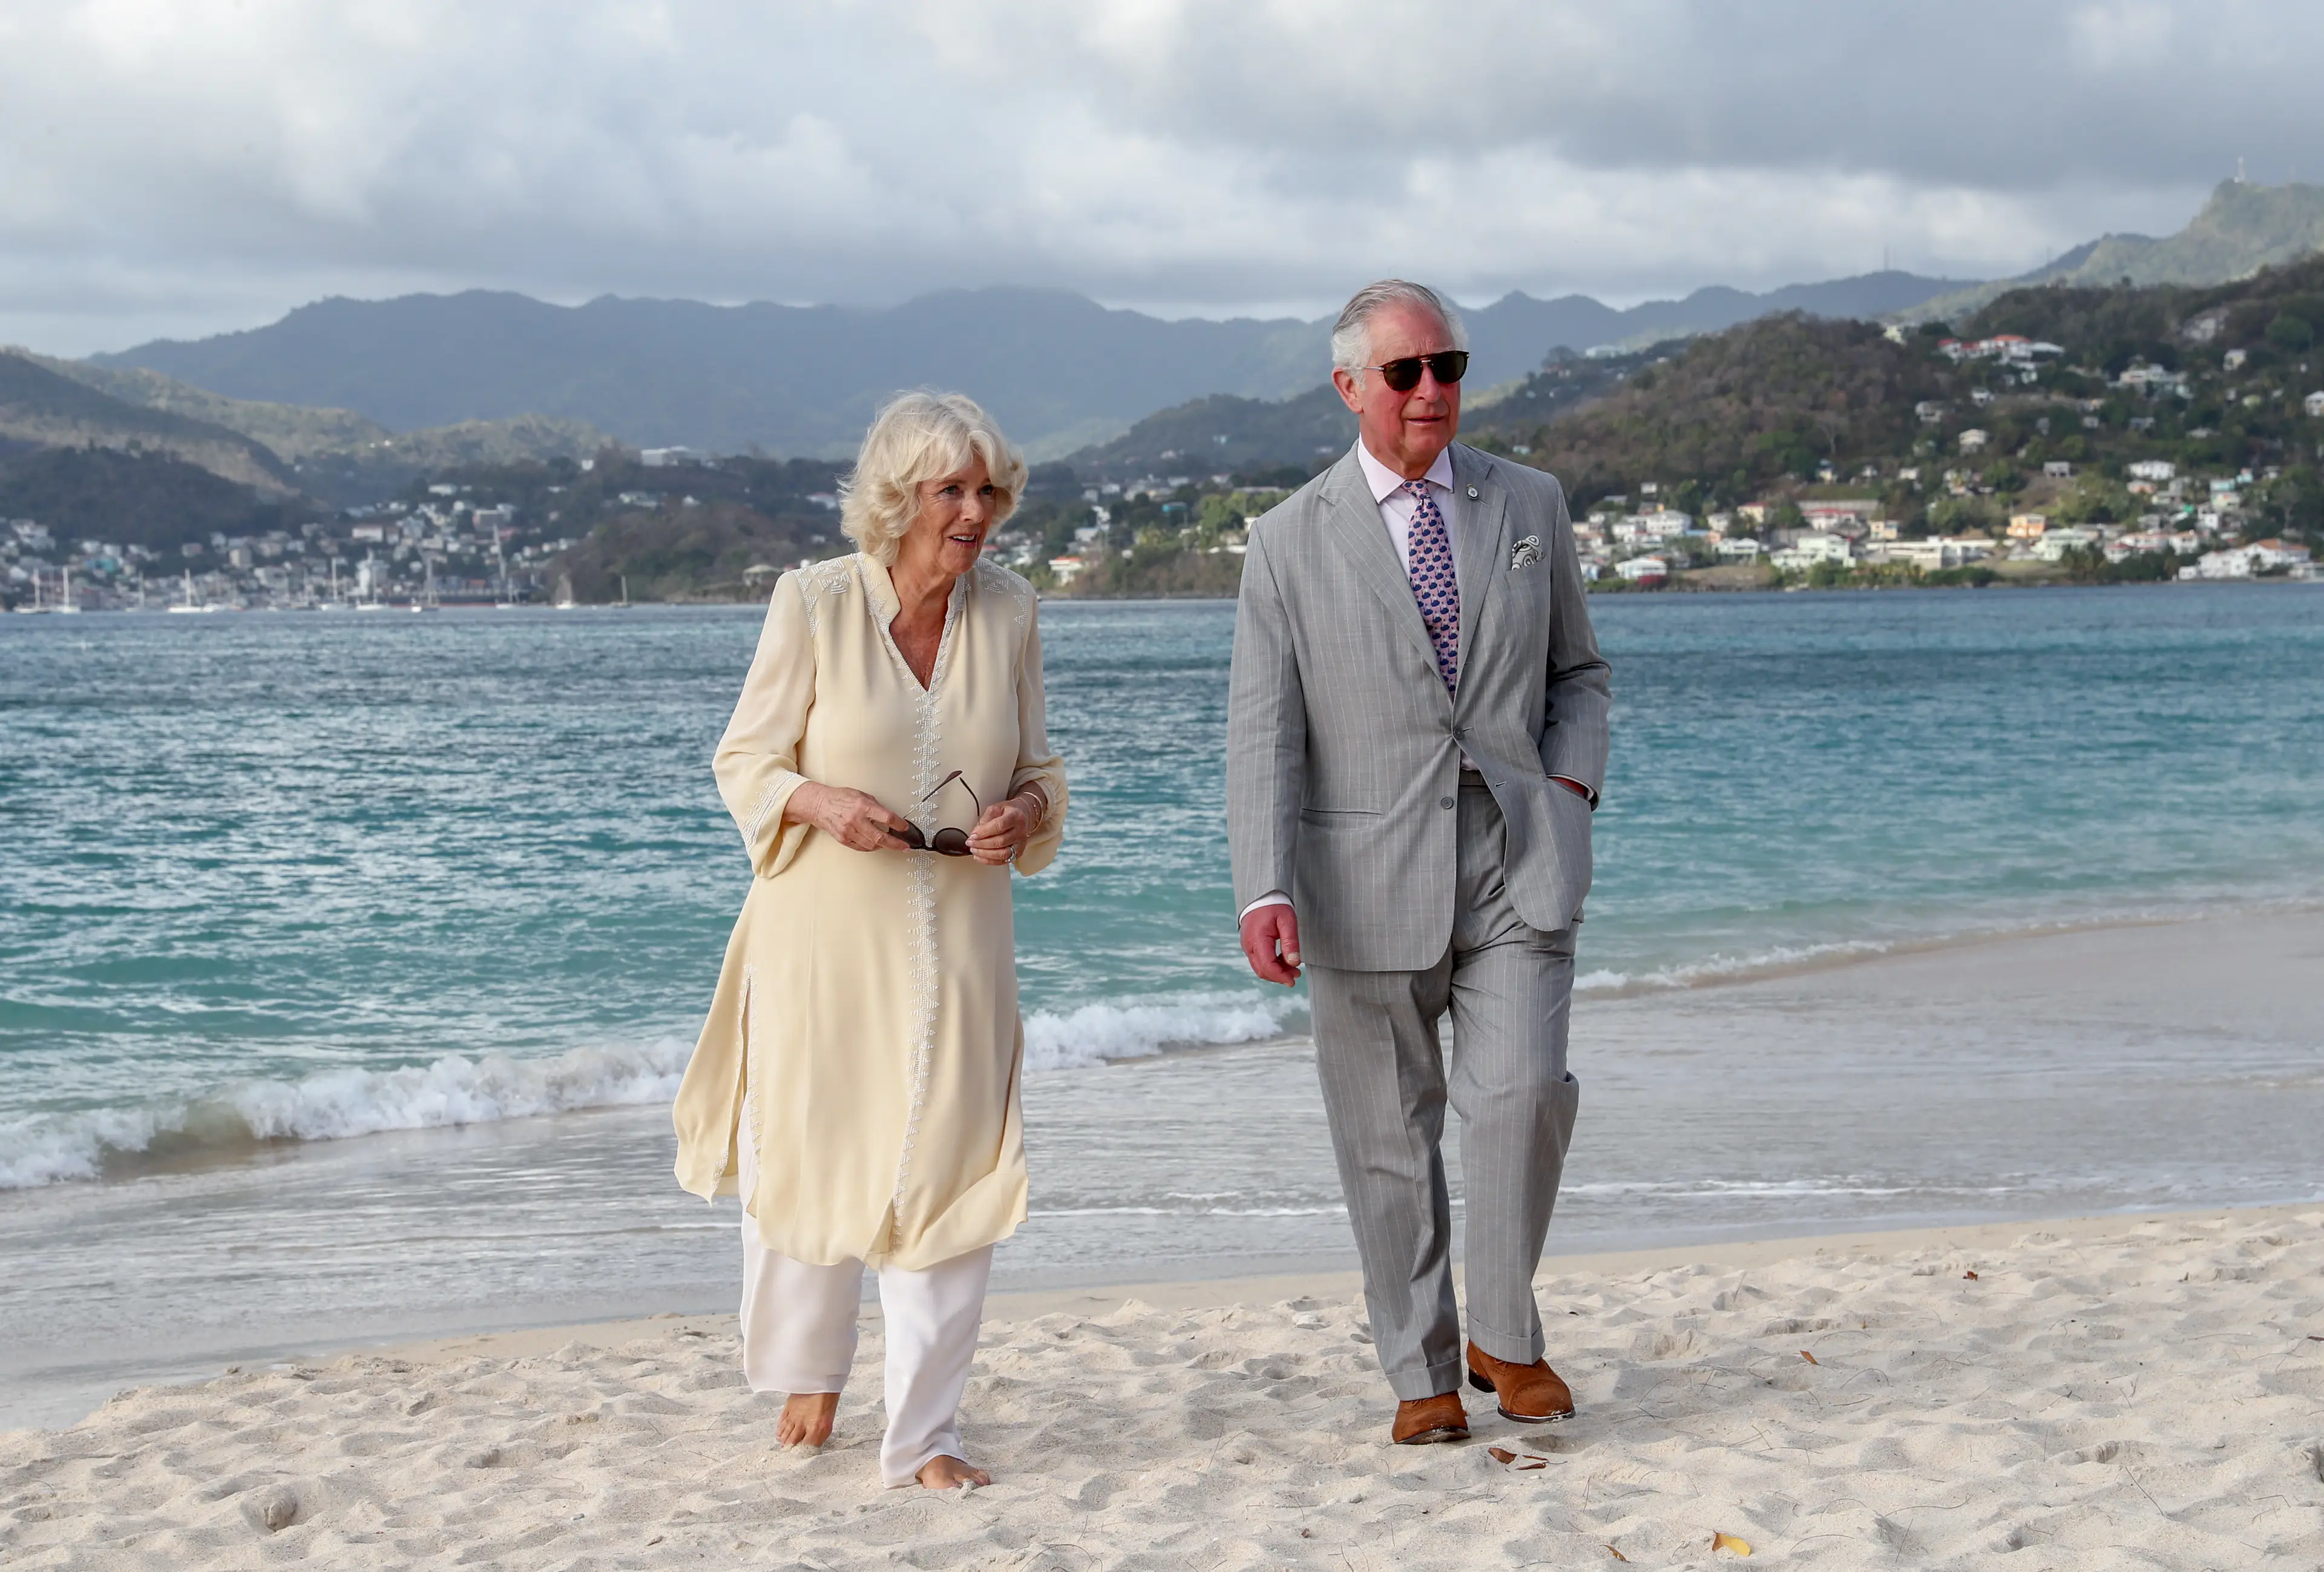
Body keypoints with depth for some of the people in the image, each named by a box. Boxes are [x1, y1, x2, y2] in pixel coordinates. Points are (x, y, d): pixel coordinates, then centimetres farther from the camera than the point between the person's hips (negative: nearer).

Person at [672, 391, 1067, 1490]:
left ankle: (924, 1436, 6)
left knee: (946, 1172, -4)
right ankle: (807, 1371, 39)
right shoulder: (814, 603, -8)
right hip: (823, 932, -2)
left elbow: (1036, 766, 12)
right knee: (806, 1156, 11)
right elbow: (745, 763, -3)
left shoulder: (1007, 612, 2)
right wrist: (825, 802, -22)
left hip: (954, 936, 2)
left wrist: (1024, 810, -11)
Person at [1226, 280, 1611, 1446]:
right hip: (1369, 878, -1)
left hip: (1517, 864, 1)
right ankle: (1421, 1374, 19)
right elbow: (1263, 733, -5)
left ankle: (1504, 1334, 5)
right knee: (1388, 1138, 5)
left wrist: (1571, 784, 0)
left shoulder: (1530, 506, 10)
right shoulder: (1292, 541, 1)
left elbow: (1578, 671, 20)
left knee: (1523, 1089, -16)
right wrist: (1267, 892, -17)